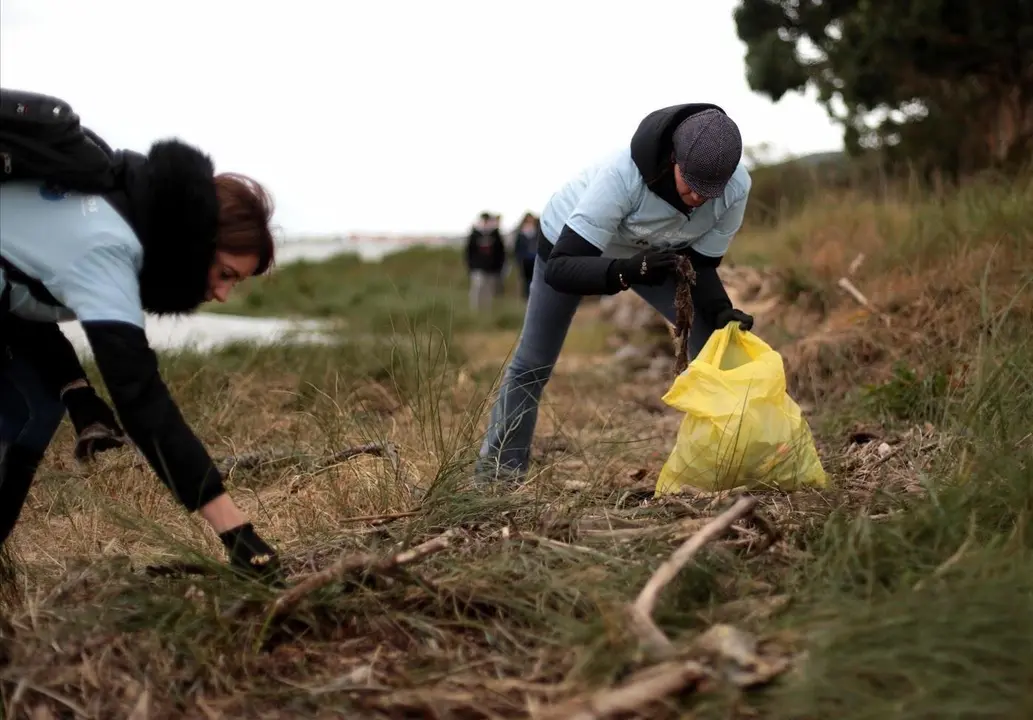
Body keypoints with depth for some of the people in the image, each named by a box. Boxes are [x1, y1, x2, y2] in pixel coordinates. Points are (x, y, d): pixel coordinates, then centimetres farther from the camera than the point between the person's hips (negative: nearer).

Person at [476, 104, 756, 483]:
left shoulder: (736, 189, -31)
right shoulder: (623, 174, -44)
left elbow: (702, 267, -17)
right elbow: (560, 269, -45)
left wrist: (722, 311, -37)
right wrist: (628, 271, -61)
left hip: (651, 252, 3)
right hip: (568, 241, -3)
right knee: (532, 364, 3)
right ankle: (498, 470, 18)